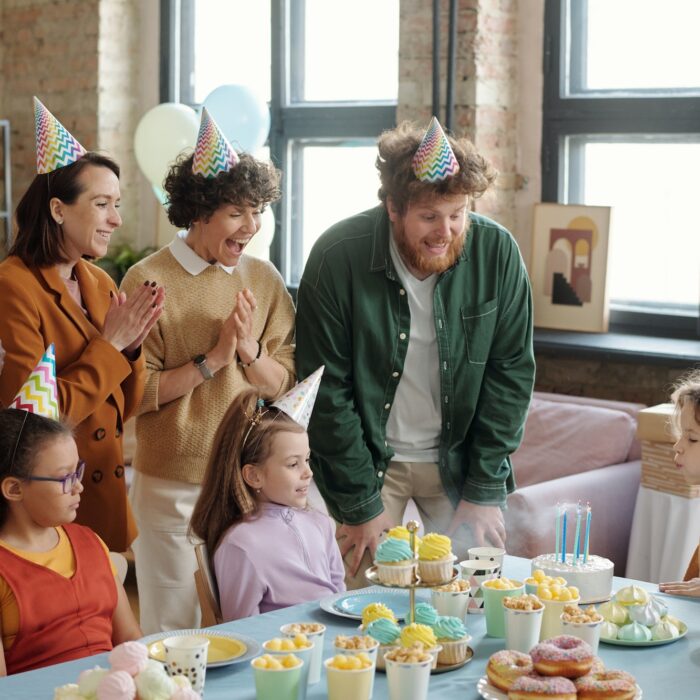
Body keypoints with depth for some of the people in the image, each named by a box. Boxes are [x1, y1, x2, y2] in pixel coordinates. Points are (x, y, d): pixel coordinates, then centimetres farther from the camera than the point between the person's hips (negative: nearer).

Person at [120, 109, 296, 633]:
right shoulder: (148, 281, -9)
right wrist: (212, 359, -16)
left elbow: (285, 384, 5)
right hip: (172, 484, -4)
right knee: (173, 630, 7)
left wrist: (249, 350, -13)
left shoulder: (263, 279, 4)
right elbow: (135, 392, -12)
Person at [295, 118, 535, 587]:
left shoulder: (496, 252, -12)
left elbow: (512, 371, -5)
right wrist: (361, 506, -12)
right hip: (369, 460, -2)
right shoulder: (338, 258, -18)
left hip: (459, 460, 2)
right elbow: (327, 391, -12)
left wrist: (485, 492, -7)